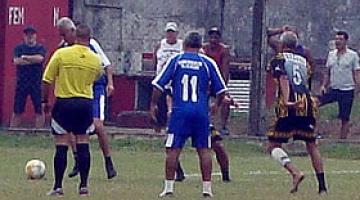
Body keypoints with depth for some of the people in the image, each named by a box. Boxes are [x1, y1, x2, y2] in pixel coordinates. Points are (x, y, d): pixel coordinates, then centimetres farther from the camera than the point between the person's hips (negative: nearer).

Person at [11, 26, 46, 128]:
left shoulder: (40, 48, 7)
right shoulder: (19, 48, 8)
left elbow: (40, 58, -13)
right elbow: (16, 61, -9)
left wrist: (25, 57, -8)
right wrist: (33, 60, -11)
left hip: (37, 82, 0)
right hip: (22, 82, 0)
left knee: (39, 110, -1)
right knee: (17, 111, 3)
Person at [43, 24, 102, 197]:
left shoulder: (61, 54, -8)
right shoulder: (95, 59, -1)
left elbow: (47, 80, -5)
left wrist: (45, 101, 7)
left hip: (63, 103, -2)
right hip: (85, 104, 2)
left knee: (61, 146, 1)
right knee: (83, 145, 8)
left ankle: (58, 187, 3)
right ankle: (84, 186, 9)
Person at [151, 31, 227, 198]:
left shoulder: (175, 60, 4)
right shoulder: (207, 63, 6)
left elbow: (159, 85, 2)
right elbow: (221, 90, 7)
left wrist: (153, 104, 13)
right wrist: (217, 105, 25)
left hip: (180, 110, -1)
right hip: (201, 112, 1)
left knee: (173, 149, 3)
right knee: (204, 150, 7)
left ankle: (169, 187, 1)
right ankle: (207, 188, 6)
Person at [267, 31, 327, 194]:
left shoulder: (279, 60, 5)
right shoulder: (303, 60, 20)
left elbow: (284, 80, -11)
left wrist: (287, 101, -23)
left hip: (289, 107, -5)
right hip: (307, 103, 5)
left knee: (273, 146, 0)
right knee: (311, 145, 16)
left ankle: (295, 172, -23)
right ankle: (322, 186, 12)